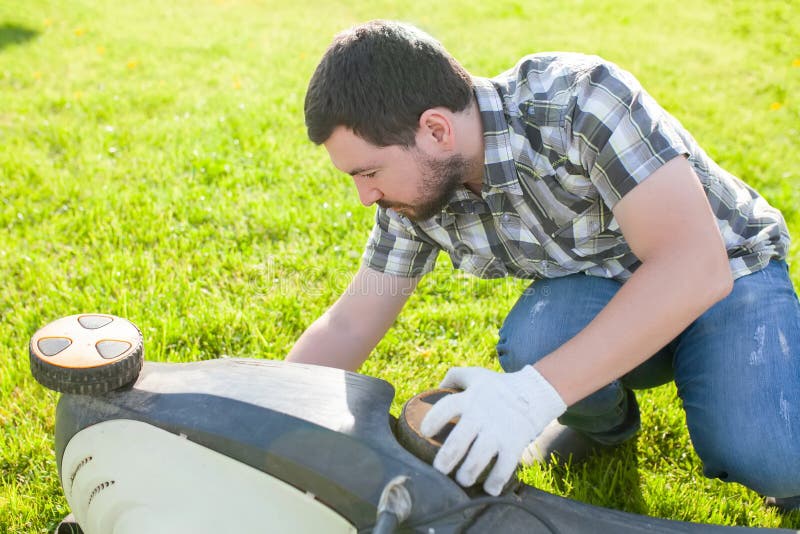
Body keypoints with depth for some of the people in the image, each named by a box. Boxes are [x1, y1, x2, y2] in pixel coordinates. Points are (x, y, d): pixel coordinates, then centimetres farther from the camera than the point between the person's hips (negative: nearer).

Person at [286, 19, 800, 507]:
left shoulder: (580, 99, -31)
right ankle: (601, 420, 4)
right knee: (531, 346, -29)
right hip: (593, 290, 5)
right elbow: (348, 327, -2)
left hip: (724, 270, -4)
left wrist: (536, 392, -46)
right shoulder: (417, 188, -12)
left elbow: (695, 266, -38)